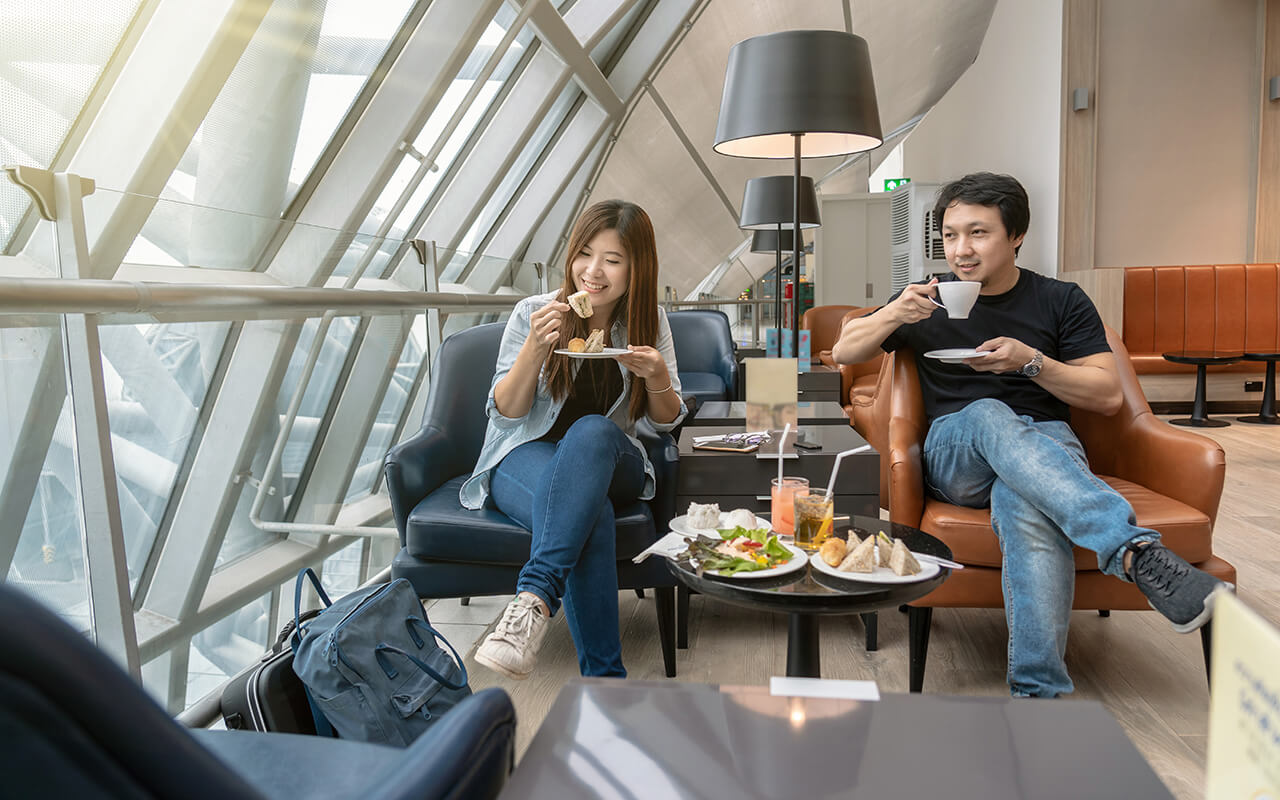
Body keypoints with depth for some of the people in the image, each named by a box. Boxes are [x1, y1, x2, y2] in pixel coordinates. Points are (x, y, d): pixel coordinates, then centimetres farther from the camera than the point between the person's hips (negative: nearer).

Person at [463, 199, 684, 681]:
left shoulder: (649, 321, 4)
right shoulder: (534, 313, -3)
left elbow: (666, 421, 7)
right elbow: (505, 413, -5)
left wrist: (658, 378, -16)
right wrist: (535, 347, -22)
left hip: (608, 461, 2)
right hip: (527, 457, -1)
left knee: (592, 430, -37)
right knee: (589, 510, -37)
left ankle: (534, 600, -47)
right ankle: (603, 677, -35)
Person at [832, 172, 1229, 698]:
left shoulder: (1061, 302, 11)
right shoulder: (931, 299, 15)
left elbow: (1108, 396, 6)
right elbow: (844, 353, 14)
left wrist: (1031, 361, -10)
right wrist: (893, 315, -6)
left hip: (1045, 444, 0)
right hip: (954, 453, 1)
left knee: (1022, 504, -40)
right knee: (989, 414, -39)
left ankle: (1038, 691, -43)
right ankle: (1133, 549, -52)